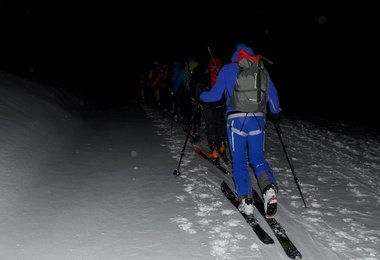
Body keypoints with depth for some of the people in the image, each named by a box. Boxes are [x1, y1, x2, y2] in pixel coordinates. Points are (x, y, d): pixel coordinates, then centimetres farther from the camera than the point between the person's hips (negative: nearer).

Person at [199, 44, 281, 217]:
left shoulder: (227, 69, 5)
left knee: (239, 161, 8)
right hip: (258, 119, 2)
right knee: (258, 158, 14)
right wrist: (275, 112, 30)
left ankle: (245, 199, -2)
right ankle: (269, 188, -11)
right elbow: (272, 93, 12)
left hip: (236, 119, -2)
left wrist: (201, 96, 25)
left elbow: (215, 95, 5)